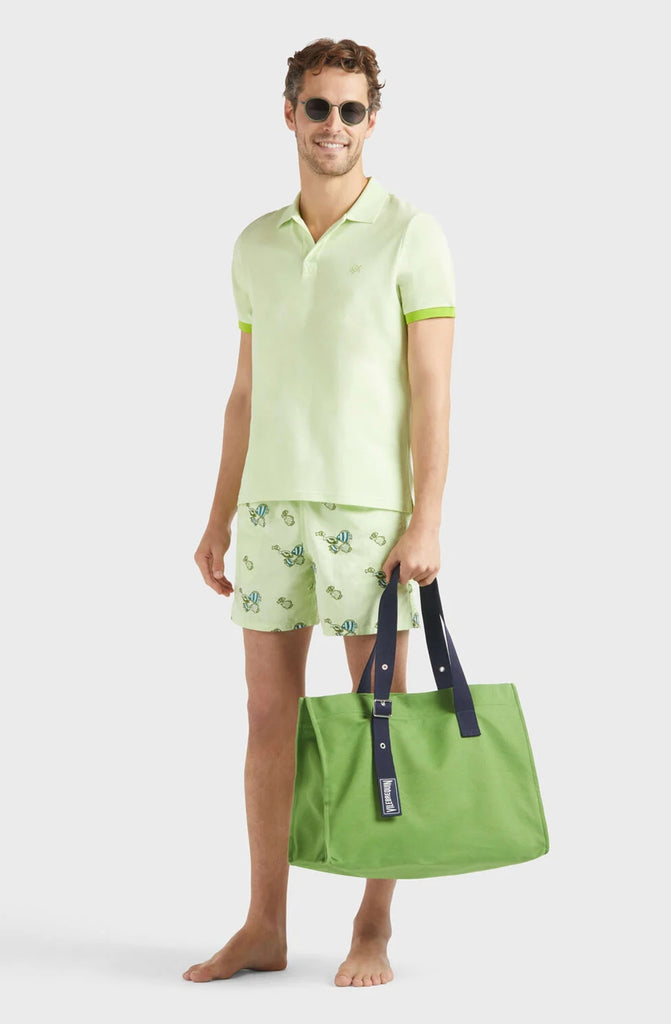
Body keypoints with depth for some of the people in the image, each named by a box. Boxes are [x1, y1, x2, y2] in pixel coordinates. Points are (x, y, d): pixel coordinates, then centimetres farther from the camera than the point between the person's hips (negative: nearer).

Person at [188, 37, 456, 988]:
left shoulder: (410, 234, -5)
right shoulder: (257, 245, 11)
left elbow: (433, 388, -9)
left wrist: (426, 521, -16)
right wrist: (219, 519, 12)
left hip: (370, 507, -5)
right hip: (273, 506, 5)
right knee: (270, 717, 6)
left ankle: (373, 933, 10)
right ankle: (265, 928, 15)